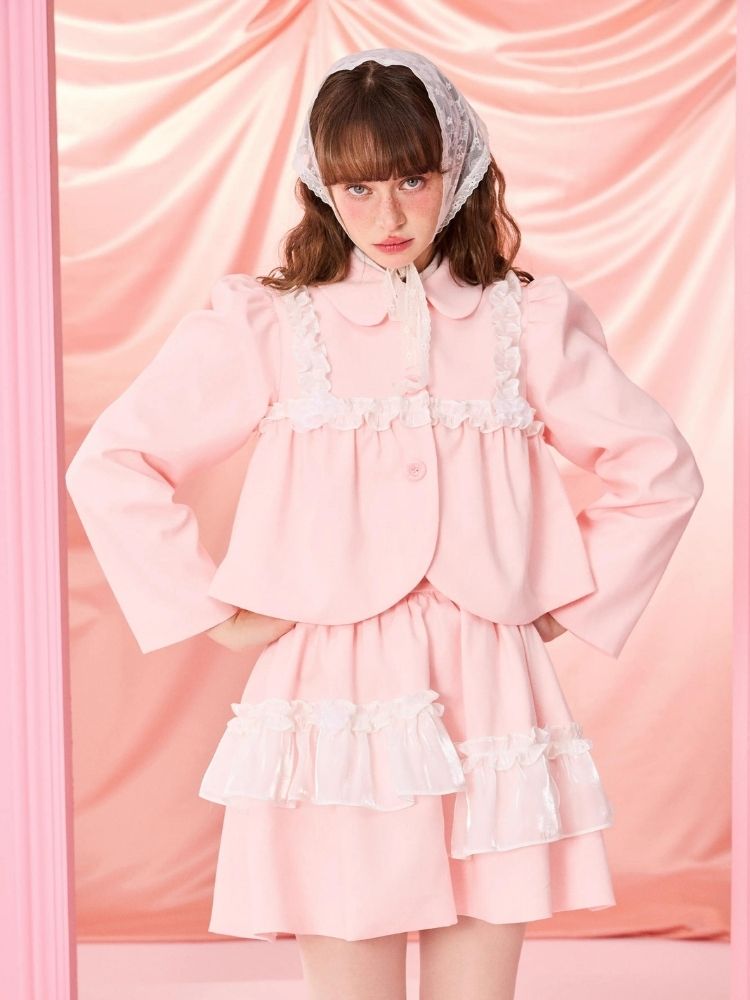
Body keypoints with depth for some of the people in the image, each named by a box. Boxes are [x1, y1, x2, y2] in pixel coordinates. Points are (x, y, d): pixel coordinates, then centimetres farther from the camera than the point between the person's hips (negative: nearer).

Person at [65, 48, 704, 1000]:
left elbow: (659, 470, 13)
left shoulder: (528, 322, 8)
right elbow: (110, 466, 2)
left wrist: (570, 599, 7)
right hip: (334, 700, -1)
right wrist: (217, 611, 0)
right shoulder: (264, 324, 3)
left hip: (489, 698, 2)